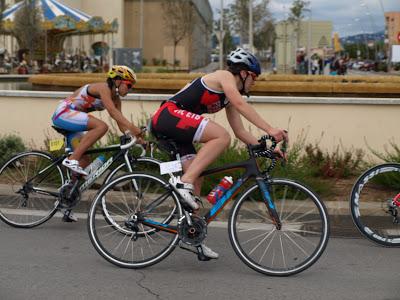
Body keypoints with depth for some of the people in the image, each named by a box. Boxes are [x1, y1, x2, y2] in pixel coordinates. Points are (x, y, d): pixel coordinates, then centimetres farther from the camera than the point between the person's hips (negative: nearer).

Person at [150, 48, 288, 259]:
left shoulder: (229, 97, 23)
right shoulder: (224, 76, -4)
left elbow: (239, 131, 20)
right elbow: (241, 105, -21)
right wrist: (269, 129, -27)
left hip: (173, 130, 10)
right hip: (168, 115, -10)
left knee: (196, 179, 6)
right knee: (222, 136, -25)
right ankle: (184, 182, -26)